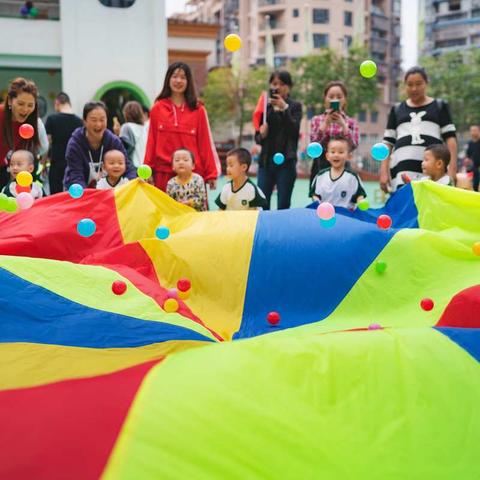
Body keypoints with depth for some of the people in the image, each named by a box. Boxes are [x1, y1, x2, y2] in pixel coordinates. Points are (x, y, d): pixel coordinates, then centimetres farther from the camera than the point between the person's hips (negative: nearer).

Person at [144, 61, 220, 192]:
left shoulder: (198, 110, 4)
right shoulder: (157, 109, 6)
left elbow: (205, 143, 3)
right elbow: (152, 142, 6)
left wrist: (211, 173, -1)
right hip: (164, 173, 1)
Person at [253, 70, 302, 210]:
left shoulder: (295, 106, 5)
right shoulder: (265, 107, 11)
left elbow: (294, 130, -12)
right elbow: (257, 138, 12)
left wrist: (284, 108, -18)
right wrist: (261, 135, -11)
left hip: (286, 161, -3)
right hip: (266, 160, 3)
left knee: (283, 206, -2)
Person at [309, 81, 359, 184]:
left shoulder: (351, 122, 7)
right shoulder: (316, 120, 8)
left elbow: (353, 145, -8)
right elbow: (314, 143, -7)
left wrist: (343, 124, -14)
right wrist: (326, 122, -13)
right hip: (320, 165, 1)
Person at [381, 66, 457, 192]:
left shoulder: (440, 106, 17)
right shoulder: (397, 110, 21)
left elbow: (450, 138, 10)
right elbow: (388, 142, 17)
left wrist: (452, 168, -2)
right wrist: (384, 171, 5)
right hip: (402, 168, 1)